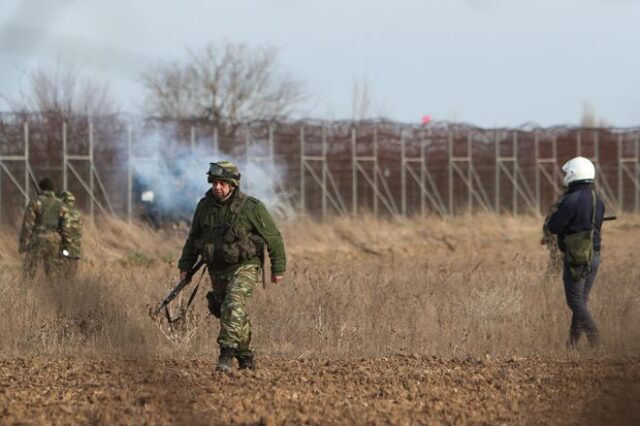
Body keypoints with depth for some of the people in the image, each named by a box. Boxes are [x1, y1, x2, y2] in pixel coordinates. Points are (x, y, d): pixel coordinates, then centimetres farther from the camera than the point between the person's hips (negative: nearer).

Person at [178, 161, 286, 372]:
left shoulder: (251, 208, -14)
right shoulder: (205, 206, 0)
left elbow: (273, 238, -5)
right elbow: (193, 238, 13)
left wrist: (278, 268, -2)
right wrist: (185, 265, 12)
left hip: (244, 267, -5)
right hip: (217, 269, 5)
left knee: (234, 305, -26)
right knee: (231, 313, 12)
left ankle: (227, 353, -31)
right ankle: (245, 356, 28)